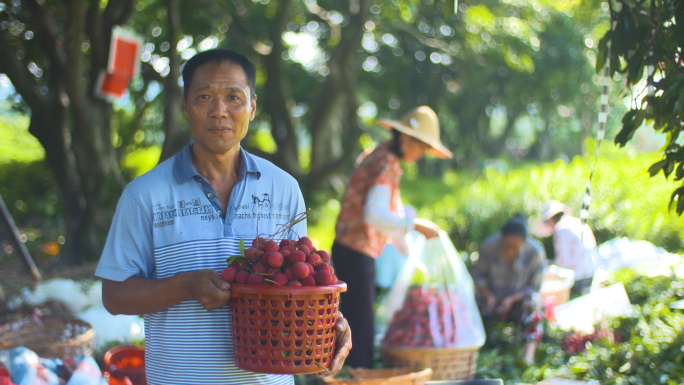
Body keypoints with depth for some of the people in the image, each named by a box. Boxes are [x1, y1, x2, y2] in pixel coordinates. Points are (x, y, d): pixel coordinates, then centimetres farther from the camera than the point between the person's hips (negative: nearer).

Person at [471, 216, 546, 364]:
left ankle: (529, 352, -48)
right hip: (492, 298, 2)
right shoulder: (489, 245, -13)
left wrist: (512, 299, -24)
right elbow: (477, 274, -4)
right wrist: (488, 295, -22)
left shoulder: (535, 252, -15)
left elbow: (534, 287, -9)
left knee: (533, 301, -36)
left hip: (518, 301, -2)